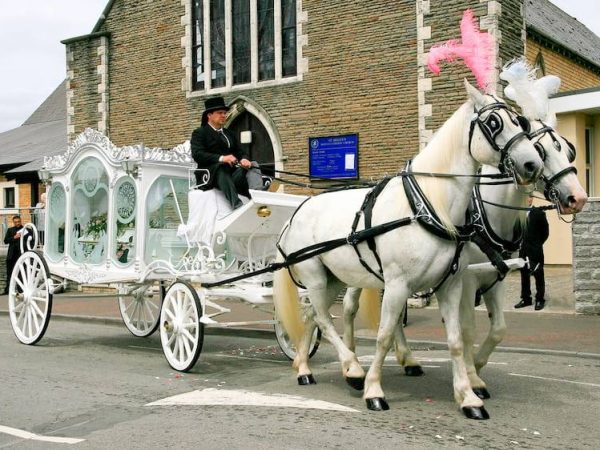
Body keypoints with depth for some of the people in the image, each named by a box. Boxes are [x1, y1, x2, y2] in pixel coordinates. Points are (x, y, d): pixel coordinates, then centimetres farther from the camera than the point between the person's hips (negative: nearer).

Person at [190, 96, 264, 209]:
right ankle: (237, 205, -58)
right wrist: (221, 158, -25)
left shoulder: (229, 134, 29)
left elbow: (240, 152, 18)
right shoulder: (199, 133, 9)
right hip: (210, 173, -5)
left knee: (253, 167, -20)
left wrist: (244, 159, -9)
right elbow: (197, 154, -9)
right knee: (221, 169, -37)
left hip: (231, 171, 5)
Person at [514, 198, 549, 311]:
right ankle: (526, 299, 18)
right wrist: (520, 242, 2)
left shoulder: (539, 213, -5)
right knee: (524, 275, 9)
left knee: (538, 275, 2)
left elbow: (545, 232, 0)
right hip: (523, 250, 4)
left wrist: (538, 244, 0)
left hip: (535, 251, -4)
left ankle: (540, 300, 10)